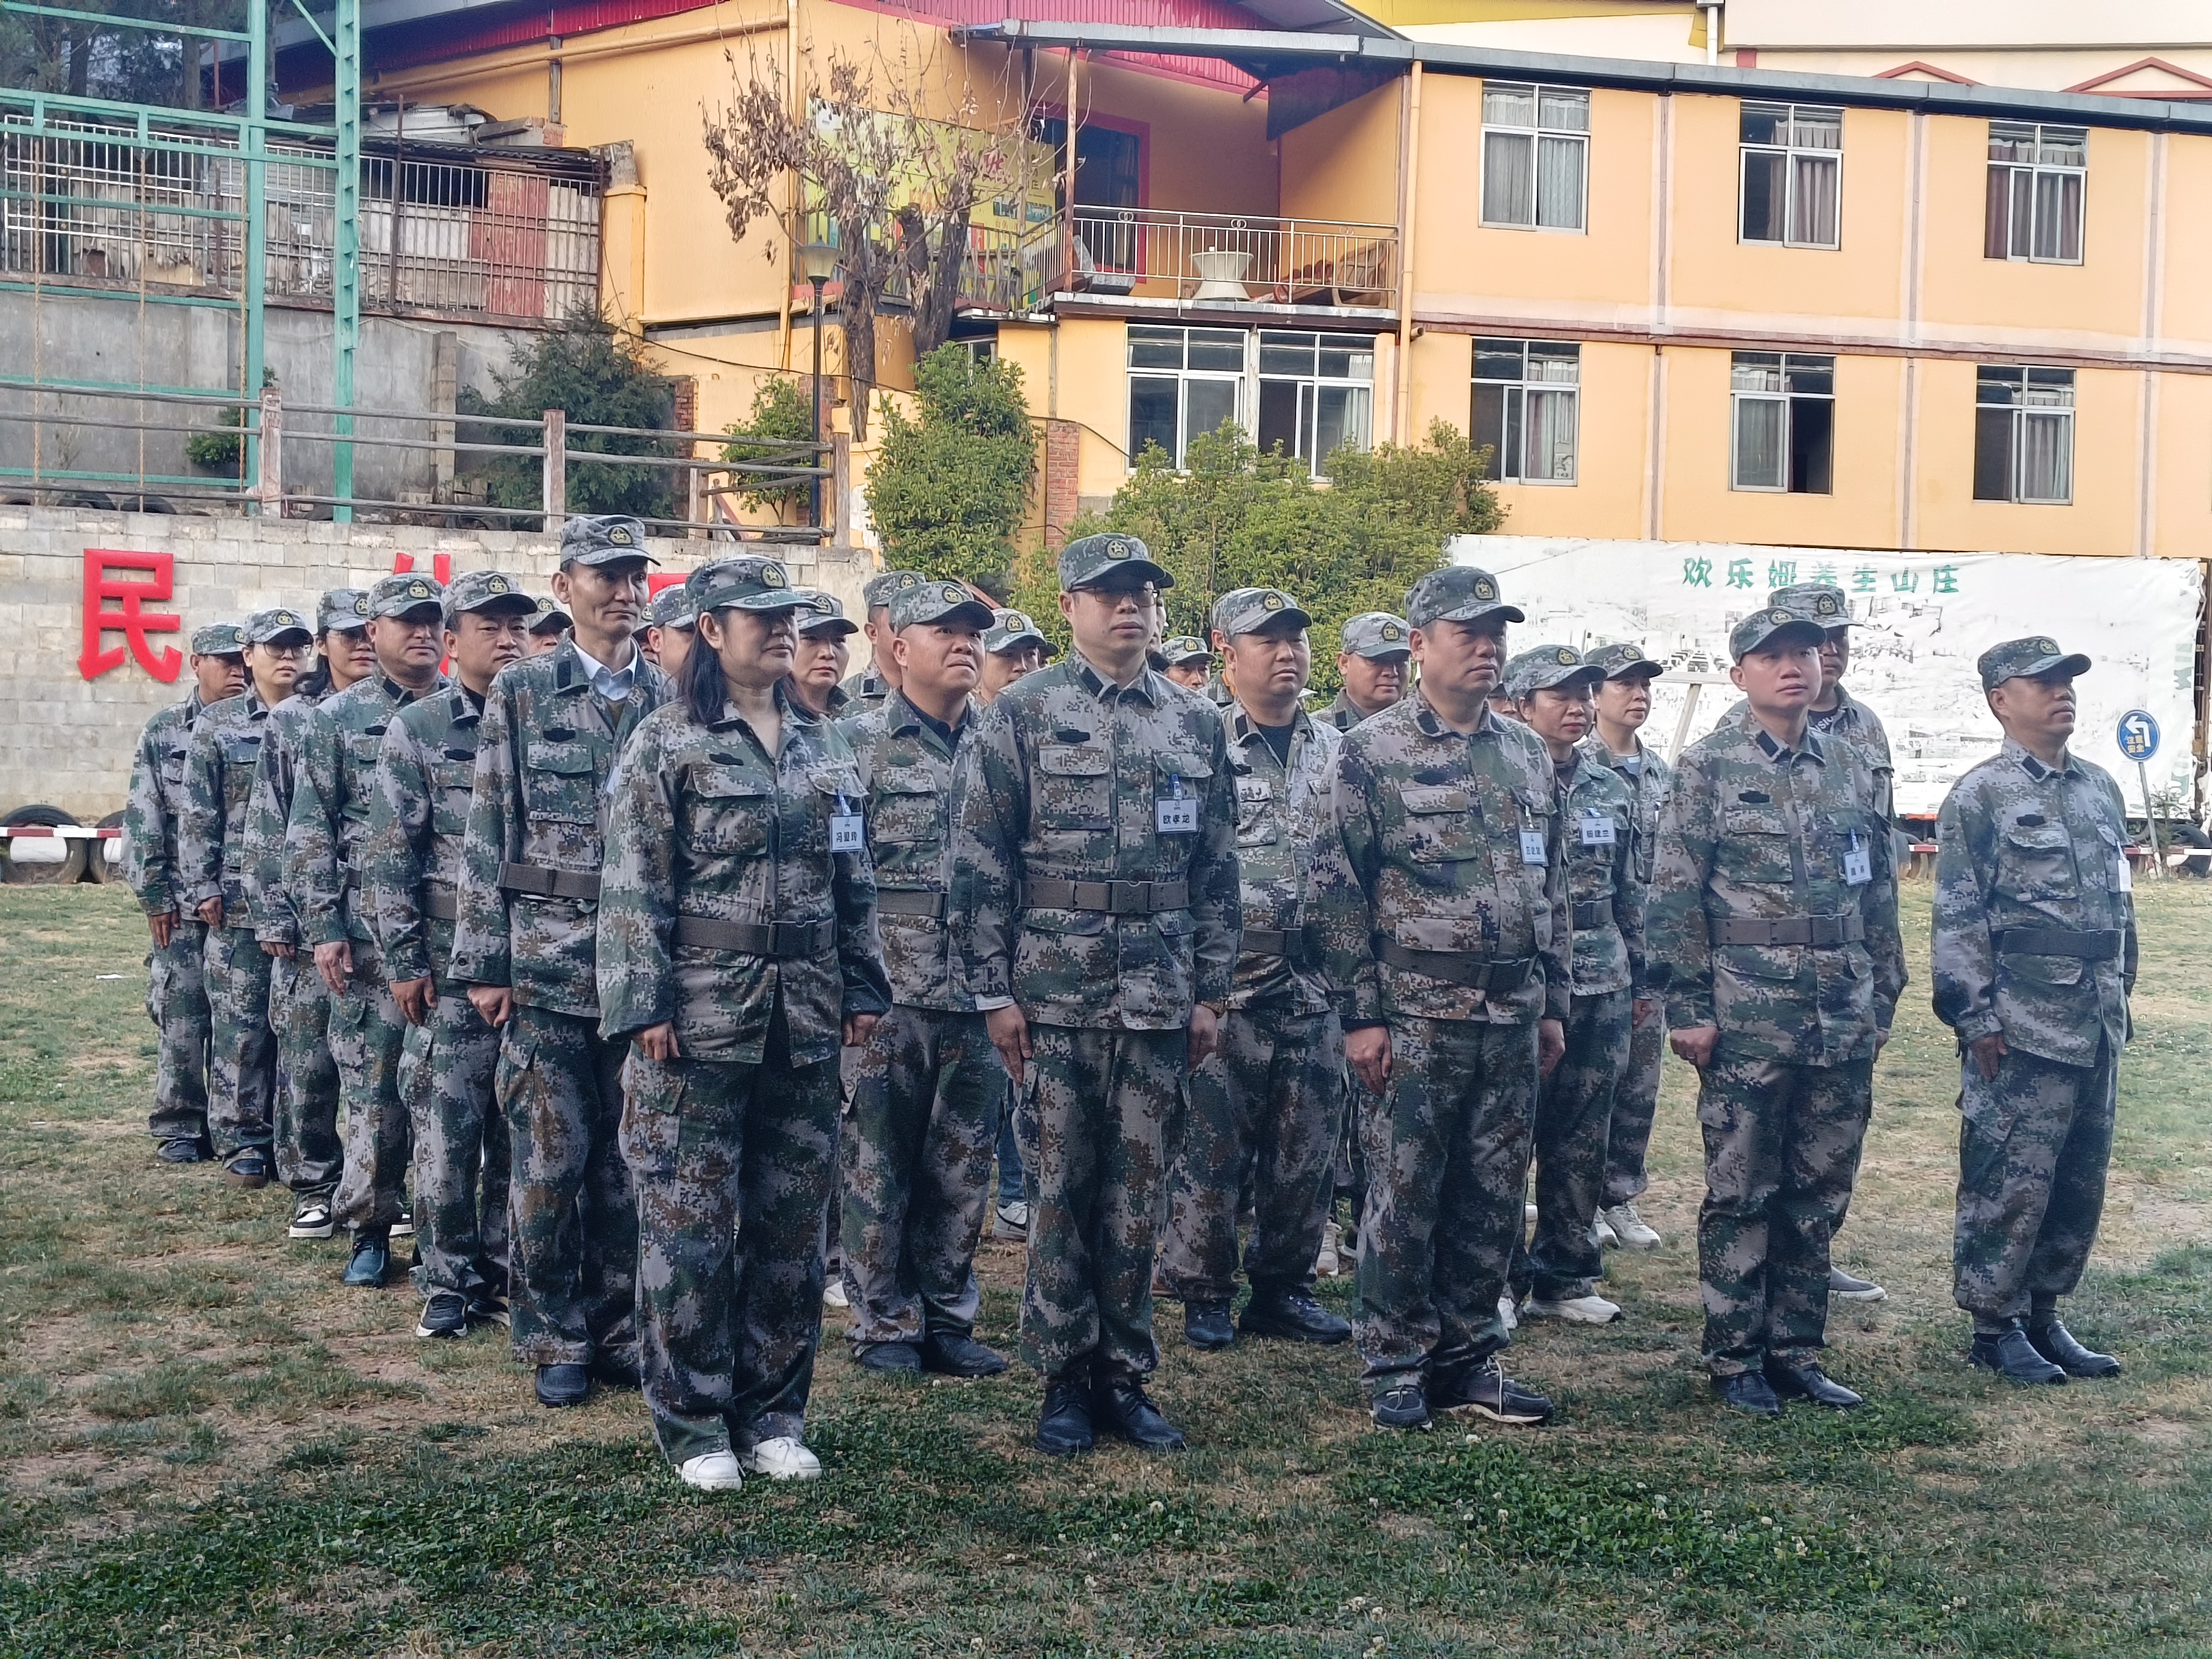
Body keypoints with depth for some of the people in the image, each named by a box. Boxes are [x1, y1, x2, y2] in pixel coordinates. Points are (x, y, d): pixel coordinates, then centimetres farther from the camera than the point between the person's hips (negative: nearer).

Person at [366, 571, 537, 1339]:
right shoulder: (417, 729, 0)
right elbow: (389, 854, -3)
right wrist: (403, 961, -8)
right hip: (451, 961, -2)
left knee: (521, 1130, 8)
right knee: (446, 1128, -1)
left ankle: (503, 1276, 20)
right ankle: (447, 1283, 11)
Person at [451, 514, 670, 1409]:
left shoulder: (669, 697, 7)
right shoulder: (521, 690, 1)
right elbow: (488, 833, 0)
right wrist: (483, 963, -5)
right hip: (548, 958, -2)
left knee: (628, 1159, 9)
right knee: (551, 1159, 2)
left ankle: (617, 1330, 21)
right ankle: (554, 1341, 15)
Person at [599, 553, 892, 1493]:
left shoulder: (822, 746, 12)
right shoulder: (667, 742, -4)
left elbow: (853, 883, 16)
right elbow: (634, 886, -9)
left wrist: (863, 988, 11)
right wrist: (645, 1005, -15)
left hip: (804, 1025, 5)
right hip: (701, 1020, -5)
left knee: (792, 1223, 10)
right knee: (689, 1225, 1)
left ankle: (774, 1412, 21)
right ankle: (693, 1422, 13)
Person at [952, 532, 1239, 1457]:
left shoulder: (1196, 725, 9)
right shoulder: (1021, 715, -1)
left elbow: (1217, 873, 11)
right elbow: (979, 865, -3)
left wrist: (1211, 993, 7)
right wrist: (994, 992, -8)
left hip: (1159, 1001, 3)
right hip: (1054, 999, -3)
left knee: (1139, 1196, 8)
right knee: (1058, 1192, 4)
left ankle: (1125, 1376, 19)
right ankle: (1065, 1379, 16)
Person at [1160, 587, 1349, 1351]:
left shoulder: (1336, 752, 11)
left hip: (1316, 983, 5)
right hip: (1227, 980, -5)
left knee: (1306, 1150, 10)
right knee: (1212, 1147, 1)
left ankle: (1284, 1288, 23)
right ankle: (1204, 1293, 13)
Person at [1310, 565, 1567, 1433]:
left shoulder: (1529, 754, 12)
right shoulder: (1371, 751, -5)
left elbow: (1552, 888, 17)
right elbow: (1339, 892, -7)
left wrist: (1554, 1003, 13)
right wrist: (1361, 1015, -11)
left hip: (1512, 1014, 5)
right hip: (1416, 1015, -5)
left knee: (1492, 1198, 10)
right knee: (1404, 1197, 1)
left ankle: (1469, 1358, 21)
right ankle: (1397, 1365, 13)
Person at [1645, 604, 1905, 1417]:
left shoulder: (1853, 769, 12)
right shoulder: (1707, 768, -3)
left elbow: (1880, 895, 16)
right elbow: (1674, 899, -6)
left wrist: (1882, 999, 13)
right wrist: (1688, 1009, -11)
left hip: (1844, 1026, 5)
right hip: (1747, 1022, -5)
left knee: (1818, 1197, 10)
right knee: (1740, 1196, 3)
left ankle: (1796, 1352, 21)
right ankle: (1735, 1359, 13)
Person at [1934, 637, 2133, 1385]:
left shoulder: (2101, 788, 13)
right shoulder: (1979, 798, -7)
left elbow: (2121, 902, 19)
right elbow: (1959, 920, -11)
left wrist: (2121, 995, 17)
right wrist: (1977, 1018, -15)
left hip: (2098, 1028, 7)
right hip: (2021, 1032, -7)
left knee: (2081, 1184, 12)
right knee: (2009, 1183, -1)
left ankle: (2042, 1313, 24)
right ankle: (1995, 1326, 11)